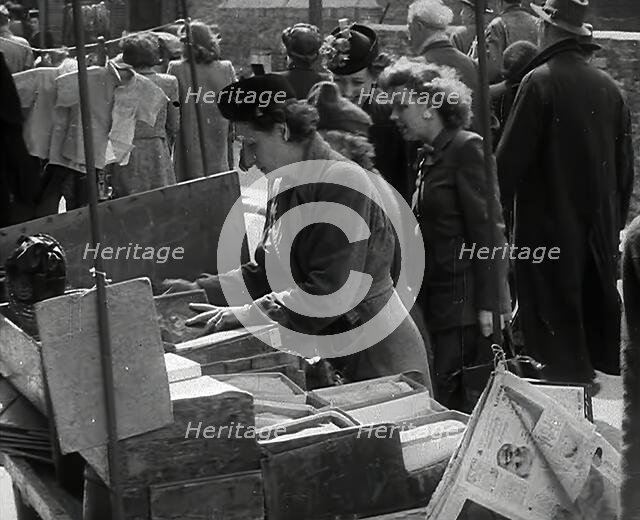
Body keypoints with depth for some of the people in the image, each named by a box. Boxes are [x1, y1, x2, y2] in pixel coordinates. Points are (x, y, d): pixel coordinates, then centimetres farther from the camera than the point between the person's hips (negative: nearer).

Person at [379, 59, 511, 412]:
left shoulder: (467, 149, -9)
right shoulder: (427, 156, 17)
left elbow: (488, 230, -14)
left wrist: (487, 304, -18)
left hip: (466, 301, -8)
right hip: (439, 302, 8)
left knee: (457, 402, -8)